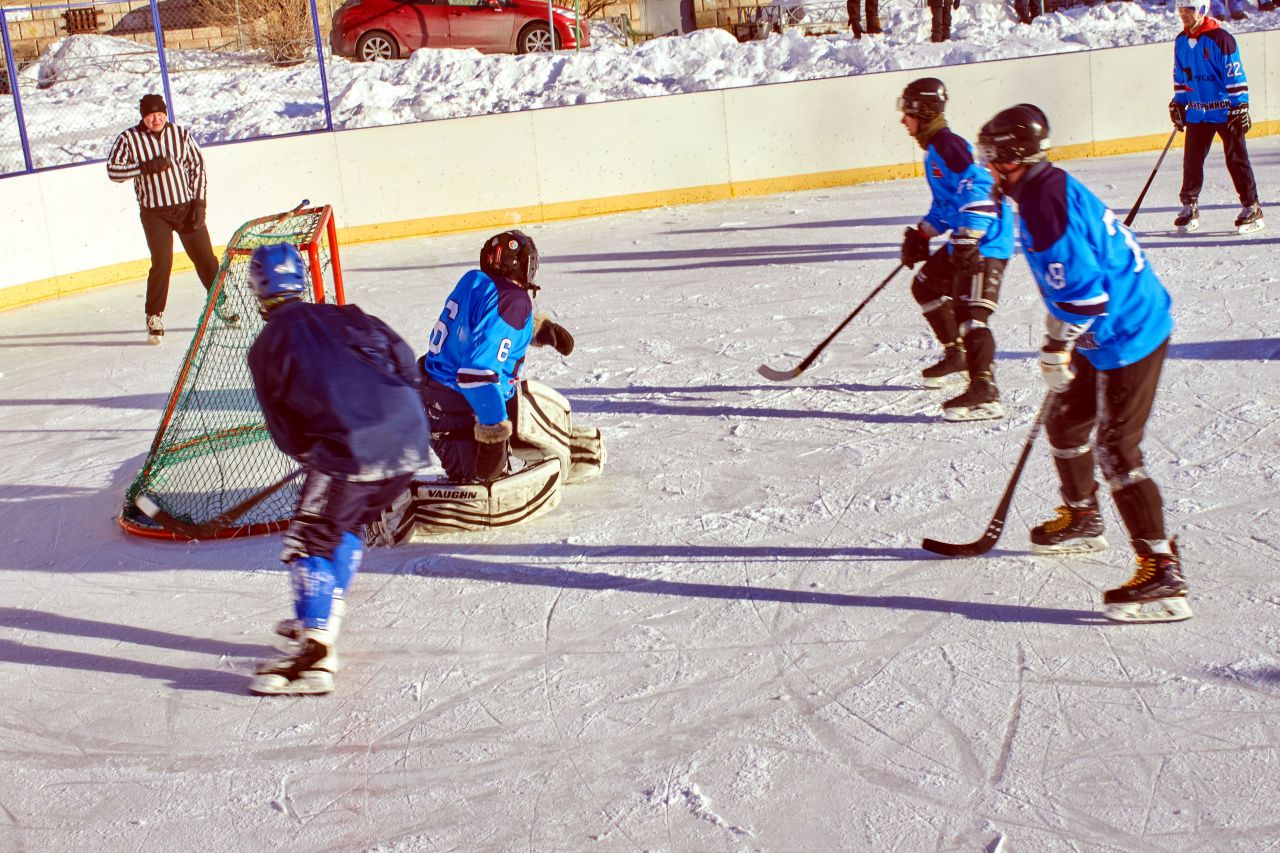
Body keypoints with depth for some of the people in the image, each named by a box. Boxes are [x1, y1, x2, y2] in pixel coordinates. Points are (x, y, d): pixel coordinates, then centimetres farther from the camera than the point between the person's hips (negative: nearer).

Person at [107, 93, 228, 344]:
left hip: (186, 207, 2)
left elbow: (197, 167, 4)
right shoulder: (129, 139, -5)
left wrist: (199, 202, -3)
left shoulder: (181, 134, 0)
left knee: (205, 257, 6)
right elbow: (112, 170, -8)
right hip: (154, 213, -2)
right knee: (162, 261, -10)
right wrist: (146, 167, -21)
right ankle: (154, 318, 1)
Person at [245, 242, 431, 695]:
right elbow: (405, 361, 14)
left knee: (309, 542, 5)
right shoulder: (346, 317, 19)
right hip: (410, 438, 6)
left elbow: (287, 432, 11)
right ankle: (320, 623, 32)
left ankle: (313, 653, -5)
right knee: (347, 526, 24)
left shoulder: (266, 348, 8)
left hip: (351, 451, -6)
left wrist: (313, 452, 28)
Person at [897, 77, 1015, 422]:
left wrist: (967, 241, -31)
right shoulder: (935, 147, 18)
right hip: (964, 241, 12)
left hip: (985, 241, -12)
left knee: (970, 312, -19)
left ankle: (984, 392, -24)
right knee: (926, 285, 24)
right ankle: (957, 354, 36)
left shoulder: (946, 144, -16)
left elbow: (977, 190, -27)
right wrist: (921, 235, 21)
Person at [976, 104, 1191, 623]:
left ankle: (1162, 572, -9)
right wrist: (1062, 346, 26)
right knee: (1066, 422, 23)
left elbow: (1080, 286, -26)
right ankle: (1082, 521, 43)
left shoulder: (1042, 203, -21)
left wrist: (1057, 348, -15)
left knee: (1116, 451, -11)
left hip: (1126, 338, -11)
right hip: (1105, 337, 11)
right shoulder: (1055, 188, 12)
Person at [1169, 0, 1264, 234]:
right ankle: (1189, 207, 18)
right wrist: (1178, 103, 16)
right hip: (1197, 113, 6)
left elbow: (1235, 74, -13)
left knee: (1237, 159, -2)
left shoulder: (1220, 39, -13)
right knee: (1192, 159, 6)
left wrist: (1240, 106, -14)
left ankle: (1251, 208, 4)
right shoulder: (1181, 42, 7)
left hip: (1225, 111, -6)